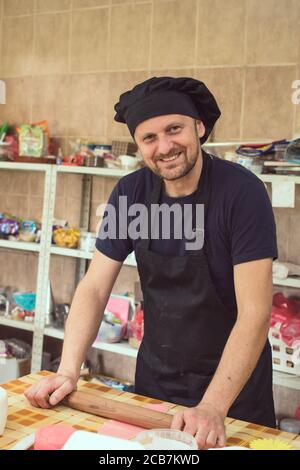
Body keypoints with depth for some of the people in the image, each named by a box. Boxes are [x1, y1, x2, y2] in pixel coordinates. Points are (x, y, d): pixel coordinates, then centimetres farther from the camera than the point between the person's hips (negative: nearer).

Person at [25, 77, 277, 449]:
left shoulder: (242, 191, -21)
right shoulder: (131, 192, -8)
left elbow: (254, 312, -24)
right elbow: (94, 288, -5)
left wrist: (213, 408, -32)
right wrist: (68, 372, -16)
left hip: (233, 382, -4)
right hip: (154, 376, 4)